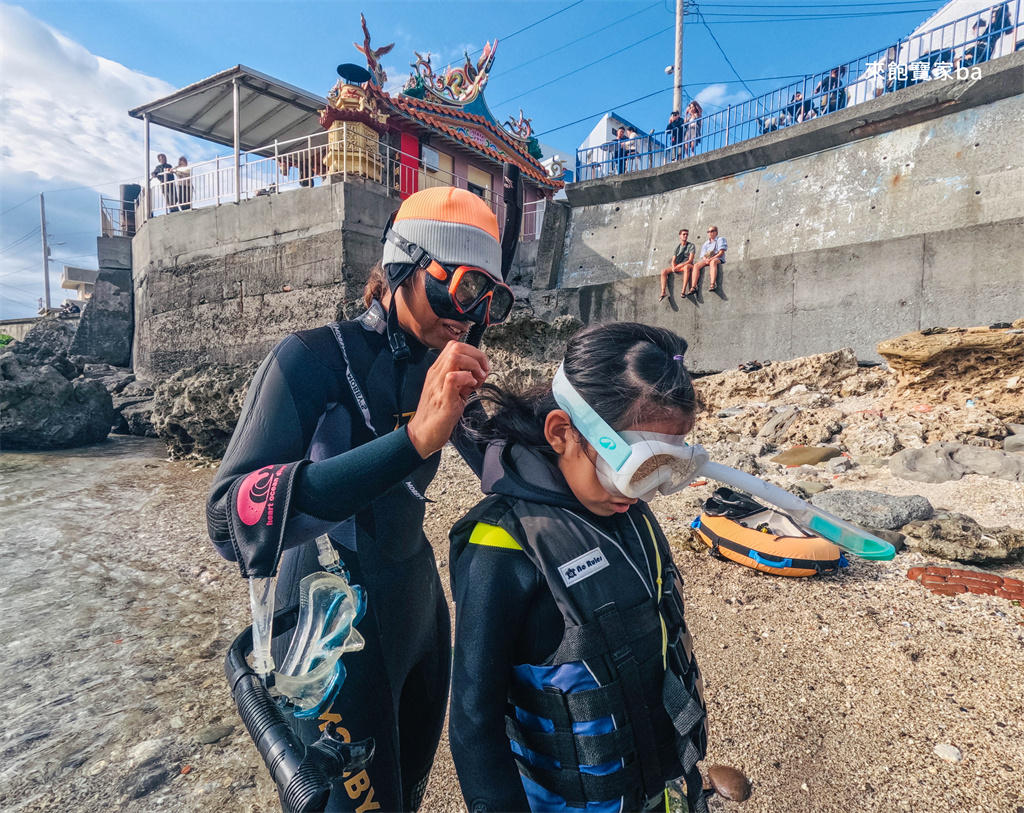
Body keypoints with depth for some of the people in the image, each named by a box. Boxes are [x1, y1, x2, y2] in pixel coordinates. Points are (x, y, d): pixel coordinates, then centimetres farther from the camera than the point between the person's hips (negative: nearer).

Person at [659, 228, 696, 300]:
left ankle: (684, 291, -49)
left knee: (686, 267, -41)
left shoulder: (691, 246, 5)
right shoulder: (677, 248, 18)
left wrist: (680, 266, -21)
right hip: (677, 266, 5)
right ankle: (663, 292, -27)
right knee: (664, 271, -18)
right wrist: (673, 267, -14)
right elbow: (673, 260, 11)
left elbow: (690, 260, -8)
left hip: (686, 265, -5)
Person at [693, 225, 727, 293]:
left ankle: (713, 284, -59)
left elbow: (721, 252, -1)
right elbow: (703, 255, 15)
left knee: (713, 262, -42)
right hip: (707, 260, 5)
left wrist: (712, 259, -16)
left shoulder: (720, 239, 13)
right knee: (696, 265, -26)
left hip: (718, 259, -5)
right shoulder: (706, 244, 26)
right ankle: (694, 287, -38)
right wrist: (705, 259, -11)